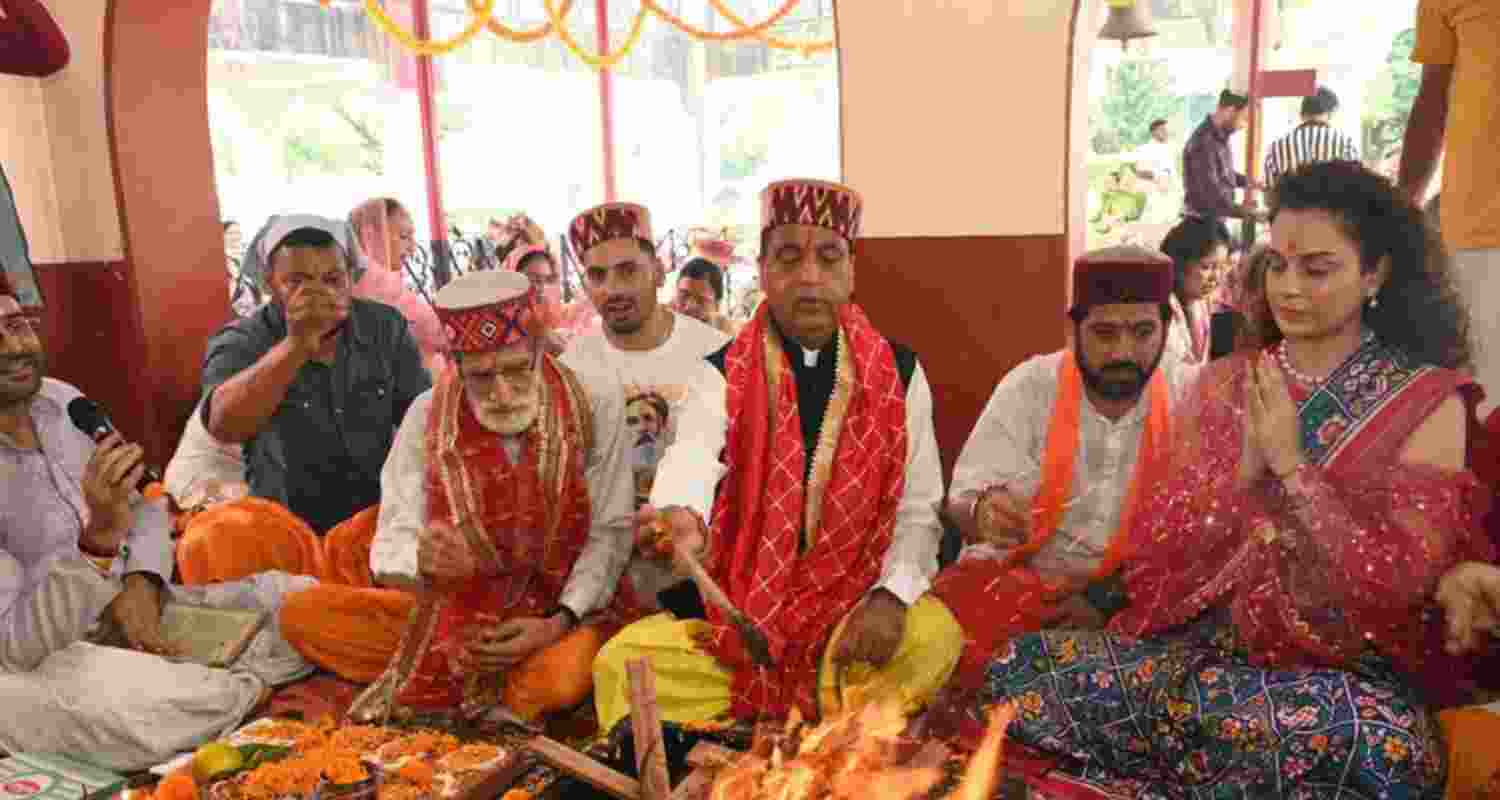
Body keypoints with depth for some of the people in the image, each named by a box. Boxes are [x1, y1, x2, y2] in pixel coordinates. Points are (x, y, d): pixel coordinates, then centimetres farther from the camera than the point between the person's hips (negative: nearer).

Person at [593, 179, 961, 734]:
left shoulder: (900, 373, 0)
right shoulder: (724, 374, -4)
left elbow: (919, 509, 1)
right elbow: (693, 454, -26)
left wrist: (892, 593, -18)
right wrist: (677, 516, -50)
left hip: (856, 601, 1)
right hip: (741, 608, 0)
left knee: (935, 636, -28)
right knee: (622, 662, -20)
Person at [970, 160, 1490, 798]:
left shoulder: (1429, 400, -3)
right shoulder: (1224, 384, 5)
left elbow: (1397, 583, -11)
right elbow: (1157, 550, 1)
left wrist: (1290, 464, -14)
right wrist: (1245, 471, -13)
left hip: (1350, 676, -2)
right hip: (1208, 648, 2)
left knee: (1371, 742, -38)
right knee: (1019, 671, -21)